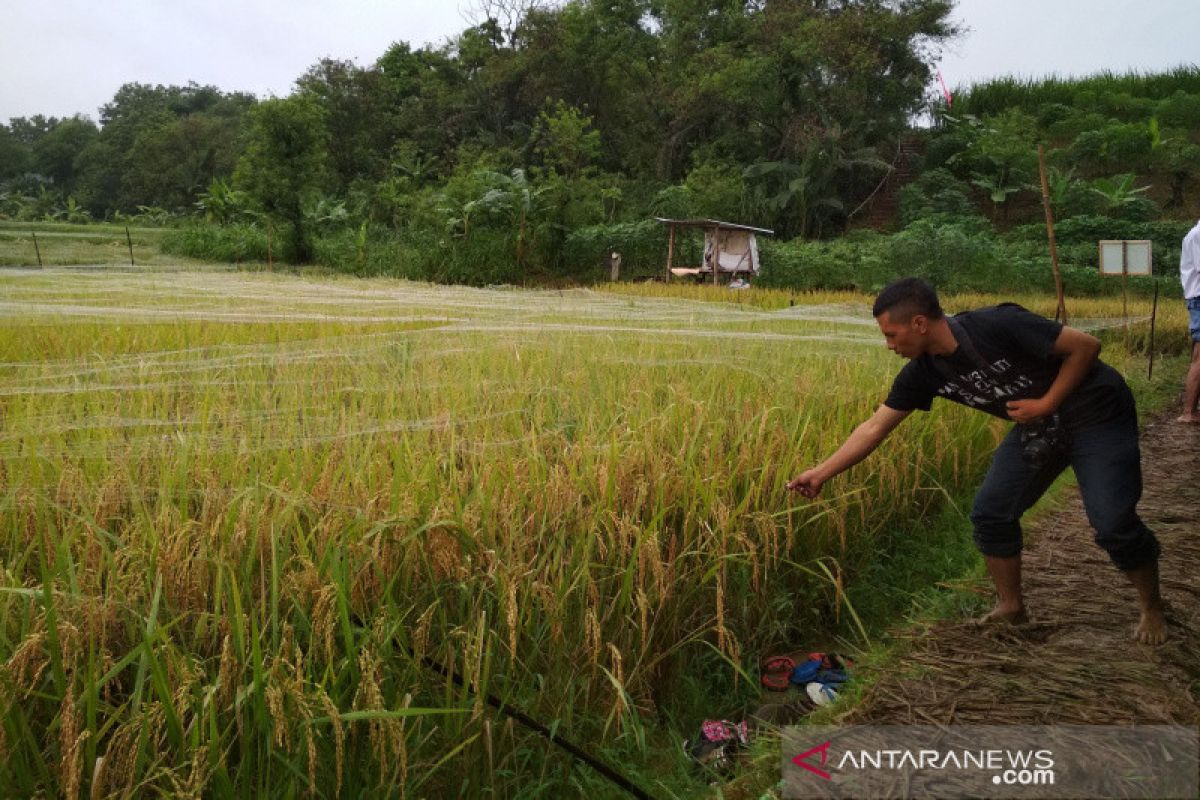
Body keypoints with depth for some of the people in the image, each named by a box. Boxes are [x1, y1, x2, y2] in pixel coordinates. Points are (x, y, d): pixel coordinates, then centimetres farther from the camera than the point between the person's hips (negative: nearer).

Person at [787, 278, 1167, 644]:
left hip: (1097, 416, -6)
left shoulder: (998, 326, -31)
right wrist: (821, 473, -9)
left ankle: (1153, 610, 14)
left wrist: (1047, 403, -23)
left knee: (1112, 522, -13)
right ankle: (1011, 607, 20)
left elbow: (1085, 345, -22)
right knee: (990, 513, 1)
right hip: (1038, 429, 7)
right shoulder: (924, 373, -10)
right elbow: (874, 428, -6)